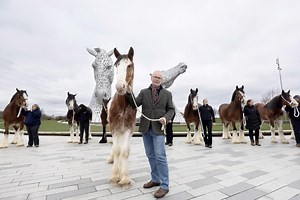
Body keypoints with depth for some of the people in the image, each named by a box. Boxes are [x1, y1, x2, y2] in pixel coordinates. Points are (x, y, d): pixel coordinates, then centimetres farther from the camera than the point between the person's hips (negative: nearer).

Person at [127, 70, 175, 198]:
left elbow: (171, 109, 4)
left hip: (158, 129, -3)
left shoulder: (167, 94, 2)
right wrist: (129, 93, -17)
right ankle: (155, 179, 33)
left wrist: (166, 118, -15)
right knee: (150, 156, 15)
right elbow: (134, 105, -2)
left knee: (160, 157, -5)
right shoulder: (143, 92, 6)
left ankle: (164, 185, 10)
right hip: (146, 129, 4)